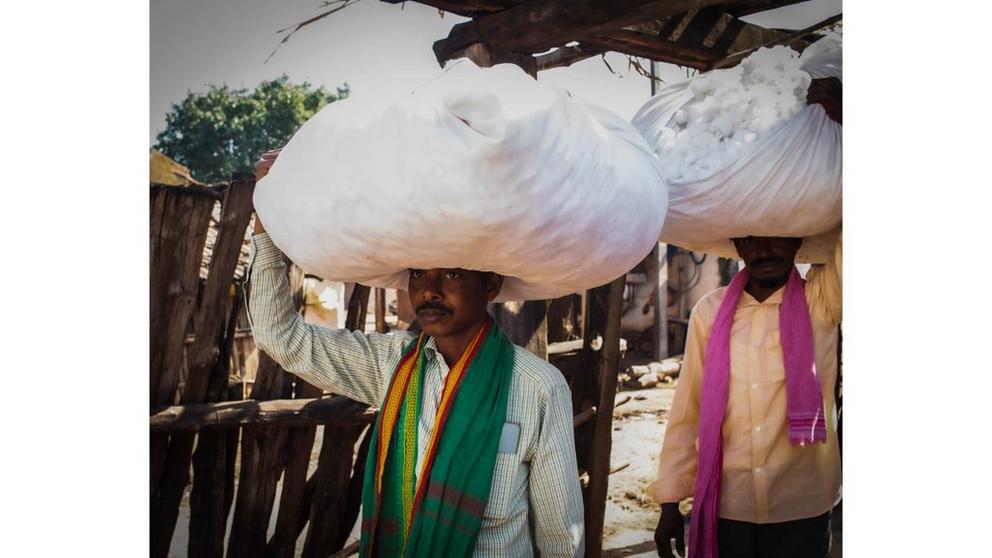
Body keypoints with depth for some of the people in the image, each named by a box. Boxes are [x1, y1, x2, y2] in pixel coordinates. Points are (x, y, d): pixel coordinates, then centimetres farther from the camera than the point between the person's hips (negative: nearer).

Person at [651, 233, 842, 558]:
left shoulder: (822, 301, -3)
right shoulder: (709, 311, -1)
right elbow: (687, 412, 2)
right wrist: (670, 499, 1)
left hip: (801, 510, -1)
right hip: (722, 508, 1)